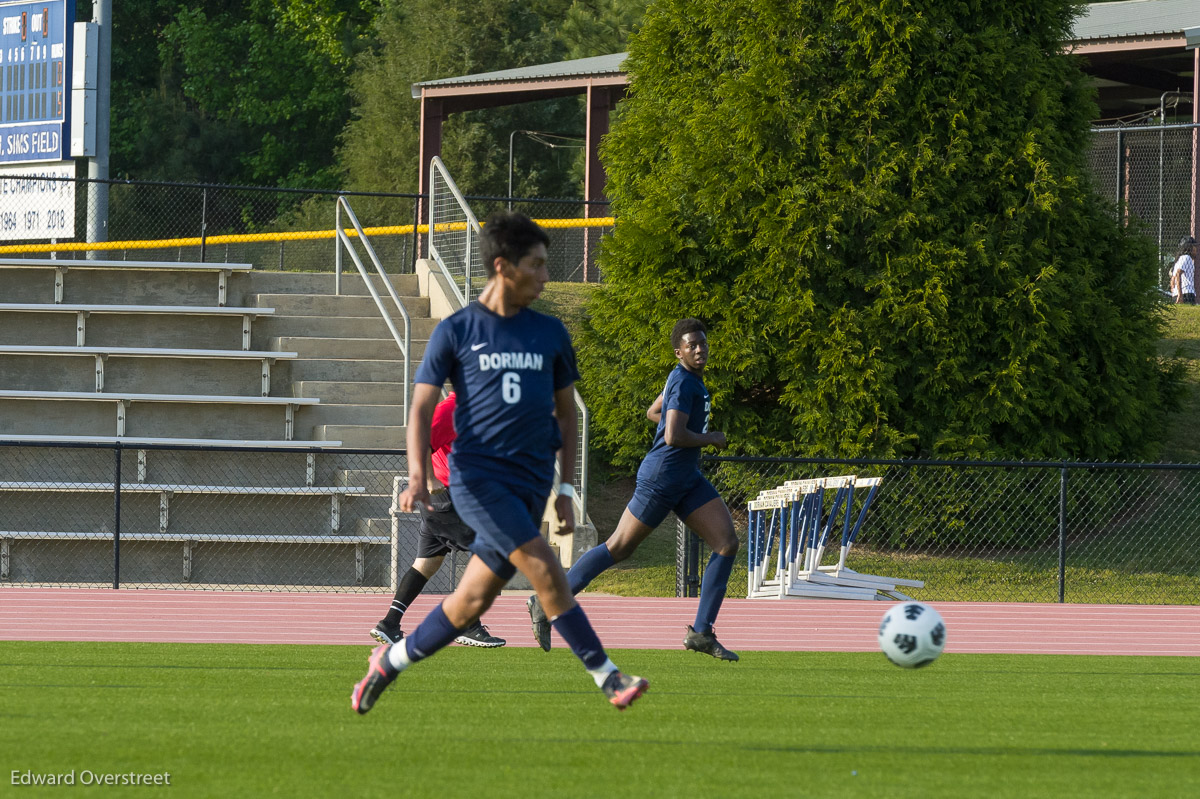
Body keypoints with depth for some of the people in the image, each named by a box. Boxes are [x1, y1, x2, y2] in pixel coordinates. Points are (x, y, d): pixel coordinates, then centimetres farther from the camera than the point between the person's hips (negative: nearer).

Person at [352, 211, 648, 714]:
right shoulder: (456, 331, 1)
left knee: (473, 601, 3)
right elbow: (422, 406, 1)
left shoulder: (550, 334, 12)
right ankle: (607, 677, -19)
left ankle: (390, 662, 23)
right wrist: (417, 476, -14)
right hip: (476, 476, -4)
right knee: (544, 568, -20)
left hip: (530, 484, 4)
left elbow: (566, 412, 19)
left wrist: (566, 489, 12)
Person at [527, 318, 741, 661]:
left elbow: (653, 412, 30)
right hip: (661, 477, -9)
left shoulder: (689, 379, 14)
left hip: (687, 480, 9)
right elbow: (673, 437, -28)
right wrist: (710, 439, -12)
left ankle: (701, 632, -4)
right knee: (619, 548, -2)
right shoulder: (683, 382, -17)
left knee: (728, 543, -3)